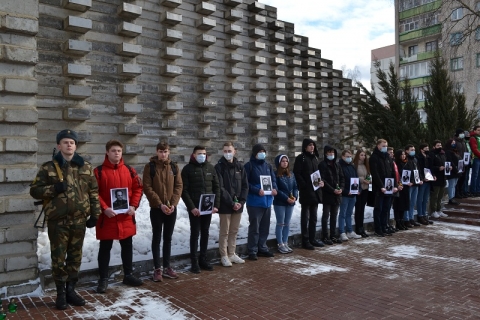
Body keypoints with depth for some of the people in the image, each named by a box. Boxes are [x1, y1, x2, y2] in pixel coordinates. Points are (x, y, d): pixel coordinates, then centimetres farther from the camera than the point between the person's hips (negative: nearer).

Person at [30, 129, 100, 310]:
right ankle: (61, 293, 18)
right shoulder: (48, 168, 0)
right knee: (58, 258, 4)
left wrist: (95, 214, 5)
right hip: (57, 221, -2)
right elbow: (34, 190, 2)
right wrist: (53, 189, -16)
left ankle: (70, 290, 26)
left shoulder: (85, 167, 6)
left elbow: (94, 192, 9)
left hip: (79, 220, 2)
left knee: (75, 257, 12)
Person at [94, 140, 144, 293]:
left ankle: (128, 275, 28)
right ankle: (103, 279, 18)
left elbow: (138, 188, 7)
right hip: (107, 216, -4)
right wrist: (104, 208, -19)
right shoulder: (99, 171, -5)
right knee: (105, 248, 7)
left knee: (127, 246, 14)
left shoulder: (129, 170, 5)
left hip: (126, 216, 4)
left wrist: (133, 206, -5)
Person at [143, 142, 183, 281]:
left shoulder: (174, 167, 6)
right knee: (157, 238, 5)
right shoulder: (150, 167, -5)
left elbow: (179, 186, 3)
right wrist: (160, 204, -16)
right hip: (156, 208, -3)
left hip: (171, 208, 3)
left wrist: (173, 203, -10)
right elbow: (147, 188, -9)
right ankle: (157, 268, 13)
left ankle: (167, 267, 22)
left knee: (168, 238, 11)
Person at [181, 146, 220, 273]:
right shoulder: (188, 169, -5)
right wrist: (191, 207, -16)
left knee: (205, 233, 11)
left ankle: (203, 259, 22)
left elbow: (216, 187, 8)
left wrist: (216, 205, -2)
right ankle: (194, 261, 10)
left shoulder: (210, 168, 7)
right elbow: (184, 190, -9)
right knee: (195, 233, 1)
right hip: (194, 208, -4)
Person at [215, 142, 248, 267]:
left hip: (238, 204, 5)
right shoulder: (219, 167, -6)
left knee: (234, 231, 13)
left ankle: (232, 254, 25)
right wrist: (231, 203, -16)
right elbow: (220, 188, -13)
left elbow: (245, 185, 7)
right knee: (224, 232, 3)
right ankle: (224, 256, 13)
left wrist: (241, 201, -6)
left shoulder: (240, 166, 8)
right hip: (225, 205, -5)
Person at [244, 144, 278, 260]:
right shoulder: (249, 166, -8)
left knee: (265, 226, 14)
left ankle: (262, 248, 26)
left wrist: (274, 188, -5)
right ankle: (252, 251, 6)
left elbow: (273, 179, 16)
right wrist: (257, 191, -22)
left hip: (267, 200, 7)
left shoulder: (268, 166, 12)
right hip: (255, 201, -7)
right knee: (254, 227, -2)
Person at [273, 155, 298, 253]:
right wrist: (286, 198, -17)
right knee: (280, 224, 1)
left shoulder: (291, 174, 10)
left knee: (287, 224, 11)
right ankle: (280, 245, 8)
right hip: (279, 203, -6)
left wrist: (295, 197, -8)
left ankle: (285, 243, 20)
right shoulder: (276, 175, -8)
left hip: (290, 202, 6)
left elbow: (295, 187, 10)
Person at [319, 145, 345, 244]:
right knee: (326, 216, 0)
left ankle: (333, 236, 19)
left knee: (334, 216, 11)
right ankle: (325, 237, 6)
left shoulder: (337, 165, 14)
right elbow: (322, 180, -13)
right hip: (327, 195, -6)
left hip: (337, 195, 6)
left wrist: (341, 188, -5)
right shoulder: (322, 165, -6)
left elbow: (342, 178, 13)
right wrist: (333, 190, -17)